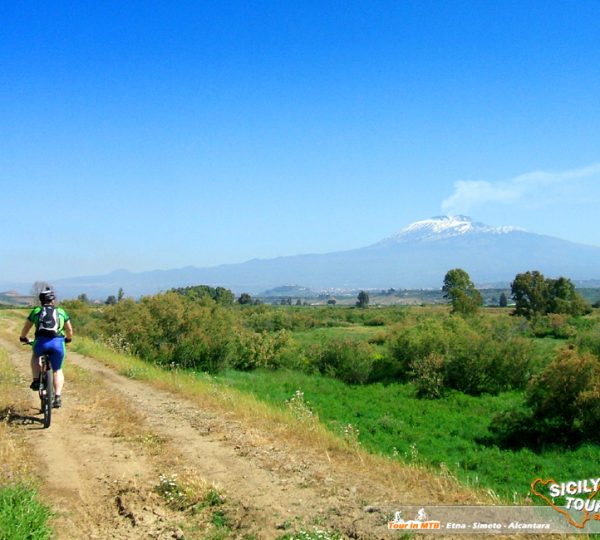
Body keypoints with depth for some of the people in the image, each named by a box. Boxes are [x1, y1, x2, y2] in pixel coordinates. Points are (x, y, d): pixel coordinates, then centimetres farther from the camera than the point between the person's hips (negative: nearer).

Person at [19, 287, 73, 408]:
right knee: (57, 370, 18)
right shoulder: (61, 312, 20)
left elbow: (26, 328, 26)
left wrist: (23, 338, 45)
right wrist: (68, 339, 45)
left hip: (41, 342, 0)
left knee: (35, 356, 34)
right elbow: (69, 330, 25)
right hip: (58, 343, 0)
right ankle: (57, 397, 5)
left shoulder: (36, 311, 19)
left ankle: (36, 380, 16)